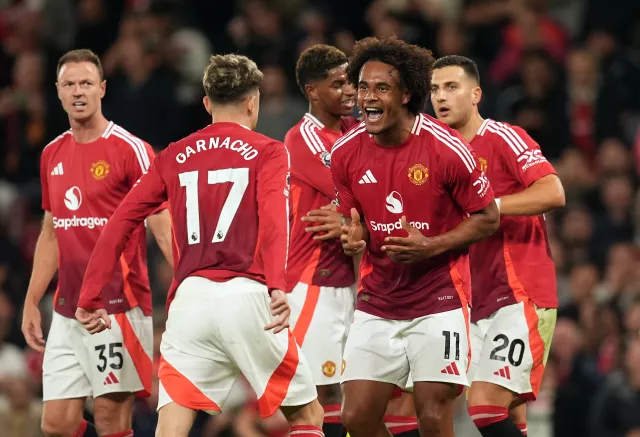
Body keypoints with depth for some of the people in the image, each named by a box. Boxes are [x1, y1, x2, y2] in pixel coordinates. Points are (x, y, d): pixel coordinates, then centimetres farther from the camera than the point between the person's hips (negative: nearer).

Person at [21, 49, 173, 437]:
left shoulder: (131, 150, -8)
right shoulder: (53, 155, 12)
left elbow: (164, 228, -11)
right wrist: (32, 302, 18)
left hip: (118, 309, -6)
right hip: (68, 313, 6)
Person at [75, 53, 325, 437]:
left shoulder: (174, 157, 17)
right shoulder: (267, 152, 6)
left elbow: (120, 223, 11)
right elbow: (273, 218, -13)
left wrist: (91, 299, 15)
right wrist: (277, 286, -27)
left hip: (190, 299, 3)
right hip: (246, 296, -3)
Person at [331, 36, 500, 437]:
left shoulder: (446, 148, -14)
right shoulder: (346, 152, -2)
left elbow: (488, 219, -5)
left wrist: (430, 247, -19)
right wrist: (353, 238, -12)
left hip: (439, 302, -4)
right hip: (376, 305, 4)